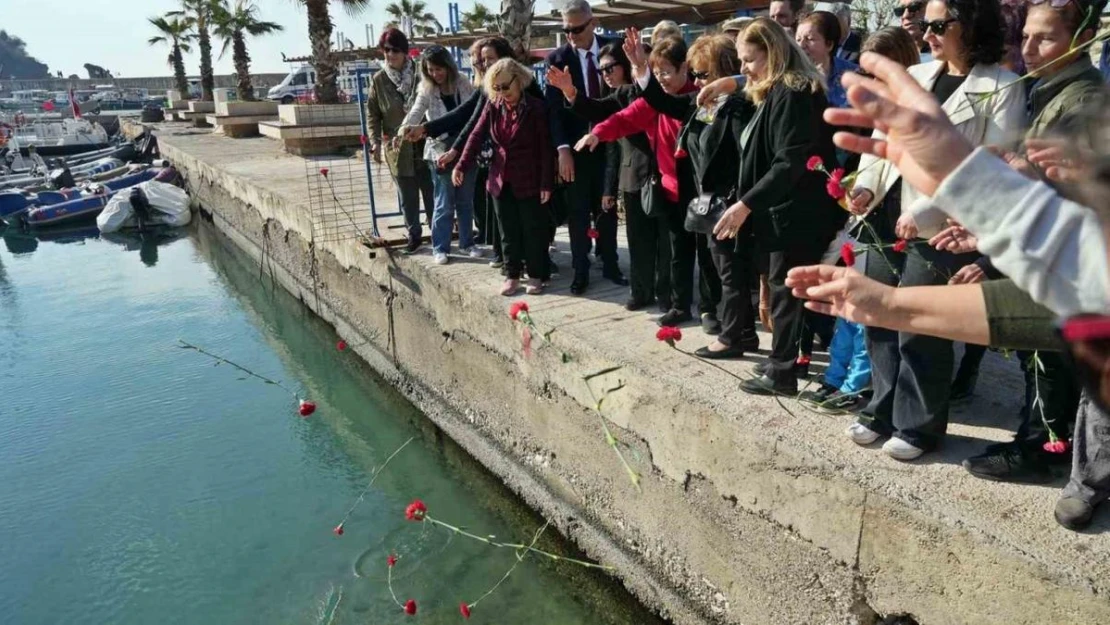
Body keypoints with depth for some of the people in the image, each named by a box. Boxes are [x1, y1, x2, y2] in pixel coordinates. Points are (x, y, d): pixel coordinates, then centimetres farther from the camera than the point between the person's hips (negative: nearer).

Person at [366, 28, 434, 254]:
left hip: (424, 144, -1)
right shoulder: (379, 80, 2)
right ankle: (414, 234, 22)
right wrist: (375, 141, -8)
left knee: (431, 192, 5)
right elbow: (372, 113, 4)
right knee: (407, 196, 8)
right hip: (396, 148, 1)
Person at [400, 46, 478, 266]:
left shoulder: (464, 86, 3)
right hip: (440, 151, -2)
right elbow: (415, 114, -19)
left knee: (466, 200, 10)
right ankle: (440, 247, 10)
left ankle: (467, 243, 23)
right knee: (444, 203, -1)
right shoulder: (427, 91, -4)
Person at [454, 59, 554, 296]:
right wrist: (461, 166, -13)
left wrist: (546, 183, -13)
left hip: (529, 181, -4)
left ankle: (536, 275, 17)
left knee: (533, 230, 5)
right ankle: (513, 275, 21)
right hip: (501, 180, 4)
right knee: (508, 231, 10)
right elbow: (477, 136, -1)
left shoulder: (536, 107, -9)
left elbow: (546, 147, -10)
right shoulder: (492, 107, 3)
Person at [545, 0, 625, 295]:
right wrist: (562, 148, -19)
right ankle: (581, 271, 16)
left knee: (607, 209, 12)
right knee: (578, 213, 5)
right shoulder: (558, 58, -4)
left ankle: (610, 265, 24)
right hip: (575, 146, -1)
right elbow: (553, 107, -8)